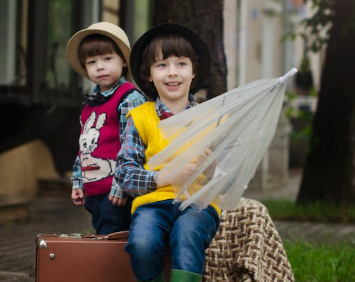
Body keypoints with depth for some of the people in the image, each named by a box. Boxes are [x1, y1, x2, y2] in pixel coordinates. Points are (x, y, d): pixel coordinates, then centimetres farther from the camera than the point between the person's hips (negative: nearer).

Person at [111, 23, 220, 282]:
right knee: (142, 245, -32)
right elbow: (124, 172, 3)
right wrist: (164, 178, -12)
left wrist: (212, 167, -12)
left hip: (199, 202, 0)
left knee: (187, 234, -36)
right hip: (153, 201, 0)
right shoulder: (139, 118, 11)